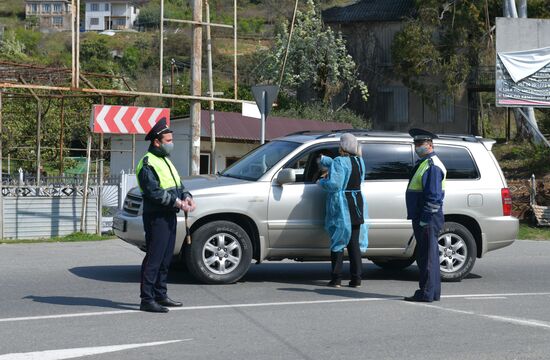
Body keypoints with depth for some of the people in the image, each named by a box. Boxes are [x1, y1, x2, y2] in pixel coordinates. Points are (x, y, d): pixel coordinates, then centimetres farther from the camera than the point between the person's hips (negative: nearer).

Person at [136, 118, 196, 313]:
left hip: (169, 216, 10)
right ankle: (147, 300, -8)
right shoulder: (147, 164, -11)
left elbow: (178, 185, 22)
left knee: (165, 259, 14)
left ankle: (160, 295, 22)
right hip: (156, 217, -10)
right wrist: (176, 202, -20)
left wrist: (186, 197, 2)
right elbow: (154, 193, -19)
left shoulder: (166, 161, 20)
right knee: (154, 259, -10)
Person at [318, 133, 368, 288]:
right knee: (354, 242, 9)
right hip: (357, 204, 6)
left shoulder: (339, 162, -15)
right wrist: (323, 159, 36)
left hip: (341, 206, -6)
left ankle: (336, 279, 2)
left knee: (338, 240, 1)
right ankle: (356, 278, 7)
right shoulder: (360, 162, 9)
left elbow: (334, 184, -23)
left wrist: (321, 182, -4)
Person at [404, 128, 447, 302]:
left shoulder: (432, 166, -14)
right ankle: (432, 293, 19)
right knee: (425, 256, 14)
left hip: (428, 220, -11)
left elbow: (433, 196, -20)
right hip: (421, 218, 11)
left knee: (428, 256, -7)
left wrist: (425, 219, -22)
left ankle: (427, 293, -5)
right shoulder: (423, 163, 19)